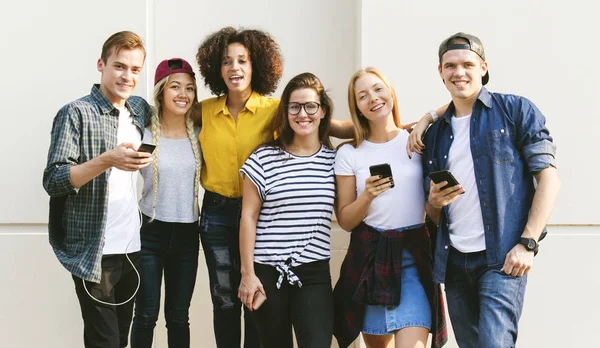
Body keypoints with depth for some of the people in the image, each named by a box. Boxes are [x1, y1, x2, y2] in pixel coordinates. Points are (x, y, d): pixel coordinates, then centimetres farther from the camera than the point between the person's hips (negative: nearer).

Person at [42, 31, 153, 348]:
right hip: (93, 252, -6)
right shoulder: (76, 113, -9)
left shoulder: (142, 110, 10)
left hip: (132, 247, 6)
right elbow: (53, 181, -16)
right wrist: (106, 160, -28)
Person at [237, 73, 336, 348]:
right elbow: (248, 217, -2)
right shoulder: (264, 158, -1)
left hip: (314, 274, 1)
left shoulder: (334, 160, 4)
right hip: (267, 272, -1)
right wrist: (247, 273, -5)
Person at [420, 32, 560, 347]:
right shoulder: (435, 134, 15)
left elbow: (548, 175, -5)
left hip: (502, 257, -5)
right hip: (453, 261, 5)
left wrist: (527, 243, -14)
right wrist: (434, 202, -5)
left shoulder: (515, 110, 1)